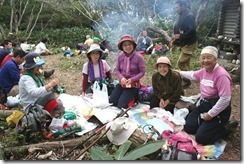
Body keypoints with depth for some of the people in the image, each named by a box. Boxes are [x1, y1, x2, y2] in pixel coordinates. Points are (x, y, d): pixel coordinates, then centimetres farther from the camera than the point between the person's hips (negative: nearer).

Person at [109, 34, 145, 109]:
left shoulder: (138, 57, -15)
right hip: (122, 83, 5)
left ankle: (133, 98, 17)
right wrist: (121, 78, -16)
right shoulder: (120, 56, -4)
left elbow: (142, 72, -9)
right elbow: (117, 70, 4)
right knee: (111, 102, 0)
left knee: (121, 105, -11)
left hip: (133, 85, -4)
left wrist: (132, 79, -20)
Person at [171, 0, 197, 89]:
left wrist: (180, 36, -22)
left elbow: (192, 30, -27)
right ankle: (186, 80, 24)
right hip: (184, 44, 10)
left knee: (180, 62, -11)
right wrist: (175, 41, 8)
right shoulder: (182, 17, 14)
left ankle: (186, 81, 3)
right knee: (185, 63, 14)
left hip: (189, 44, -10)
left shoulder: (189, 16, -16)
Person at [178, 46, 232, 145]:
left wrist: (210, 114, -20)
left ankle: (225, 128, 10)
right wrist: (180, 73, 37)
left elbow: (225, 99, -27)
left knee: (201, 138, -13)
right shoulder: (204, 71, 2)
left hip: (218, 110, -8)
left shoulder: (221, 75, -24)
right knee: (188, 128, 3)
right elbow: (193, 75, 26)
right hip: (203, 104, 8)